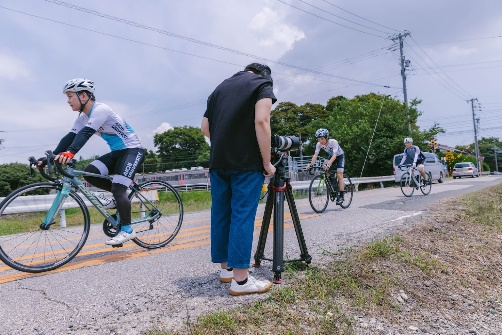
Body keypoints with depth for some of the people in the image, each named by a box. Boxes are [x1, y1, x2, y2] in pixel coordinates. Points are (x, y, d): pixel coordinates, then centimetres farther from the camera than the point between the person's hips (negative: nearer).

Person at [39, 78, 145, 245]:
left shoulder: (100, 109, -19)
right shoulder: (83, 117, 7)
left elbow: (86, 133, -34)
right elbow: (70, 137, -1)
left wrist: (70, 153, -46)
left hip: (133, 150, -8)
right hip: (117, 152, 9)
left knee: (118, 188, -18)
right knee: (90, 172, -9)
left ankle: (127, 230, -9)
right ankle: (119, 197, 9)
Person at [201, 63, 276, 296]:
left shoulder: (220, 87, 22)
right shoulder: (263, 84, 5)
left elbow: (205, 128, 17)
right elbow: (261, 122, -12)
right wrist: (267, 162, -8)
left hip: (218, 162, 6)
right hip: (247, 163, -6)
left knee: (220, 214, 10)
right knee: (242, 216, -5)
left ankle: (226, 268, 22)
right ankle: (240, 279, -1)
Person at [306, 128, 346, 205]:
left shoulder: (333, 142, -35)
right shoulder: (319, 144, -22)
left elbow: (334, 155, -43)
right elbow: (315, 155, -26)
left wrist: (328, 164, -58)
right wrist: (311, 165, -41)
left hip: (340, 156, -5)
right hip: (331, 156, 5)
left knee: (339, 174, -16)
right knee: (325, 167, -18)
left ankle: (342, 196, -8)